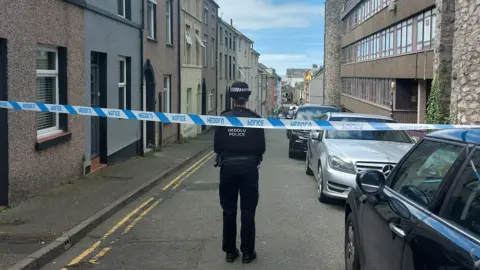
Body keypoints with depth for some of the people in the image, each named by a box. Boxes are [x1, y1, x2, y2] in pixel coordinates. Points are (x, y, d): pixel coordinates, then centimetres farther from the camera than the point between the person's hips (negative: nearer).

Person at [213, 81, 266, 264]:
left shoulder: (223, 118, -7)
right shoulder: (255, 118, -8)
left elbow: (217, 146, -4)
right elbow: (261, 147, -5)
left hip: (228, 166, 1)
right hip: (248, 166, -1)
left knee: (229, 211, 10)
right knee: (247, 211, 7)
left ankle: (230, 251, 15)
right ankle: (247, 252, 11)